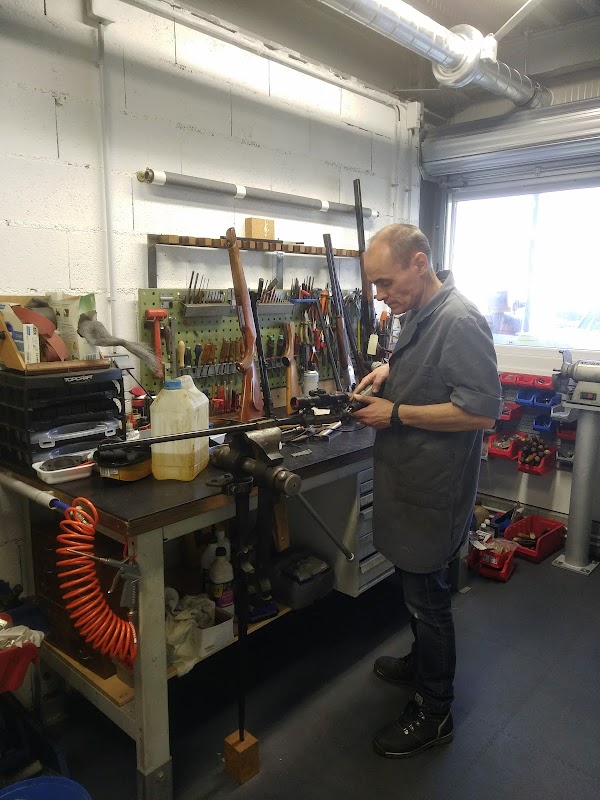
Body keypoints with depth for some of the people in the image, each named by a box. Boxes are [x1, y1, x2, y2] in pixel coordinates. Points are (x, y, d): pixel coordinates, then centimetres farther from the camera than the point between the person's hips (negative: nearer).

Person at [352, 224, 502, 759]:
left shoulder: (459, 321, -23)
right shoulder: (419, 314, 8)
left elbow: (481, 412, -27)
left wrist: (396, 413, -22)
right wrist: (389, 369, 3)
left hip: (433, 490, -9)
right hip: (410, 480, 9)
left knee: (427, 594, 6)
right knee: (417, 585, 24)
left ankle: (434, 713, 26)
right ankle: (421, 663, 47)